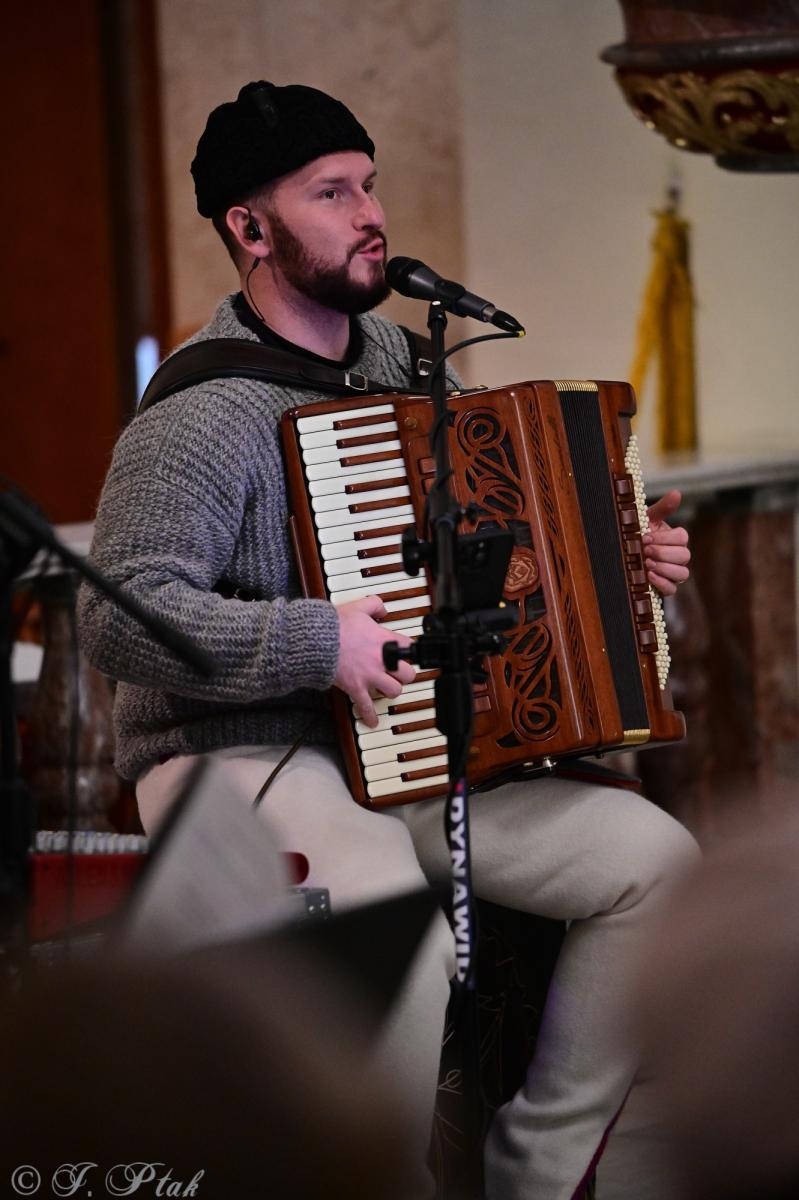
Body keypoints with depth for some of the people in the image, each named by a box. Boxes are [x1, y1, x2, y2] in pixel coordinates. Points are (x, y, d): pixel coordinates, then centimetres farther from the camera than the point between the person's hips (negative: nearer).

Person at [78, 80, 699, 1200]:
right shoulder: (202, 414, -15)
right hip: (240, 759, -8)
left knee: (657, 859, -6)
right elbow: (121, 619, -24)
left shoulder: (405, 362, 11)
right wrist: (320, 642, -28)